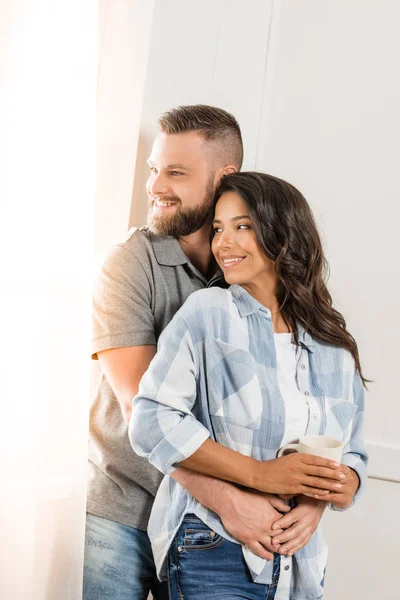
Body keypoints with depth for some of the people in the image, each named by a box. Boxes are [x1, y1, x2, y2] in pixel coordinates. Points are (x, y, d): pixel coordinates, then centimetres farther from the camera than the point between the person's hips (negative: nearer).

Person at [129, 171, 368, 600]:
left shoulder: (336, 348, 7)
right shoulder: (207, 312, -6)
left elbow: (351, 453, 14)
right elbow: (152, 420, -15)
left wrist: (345, 484, -11)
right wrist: (260, 474, -20)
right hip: (212, 552, -4)